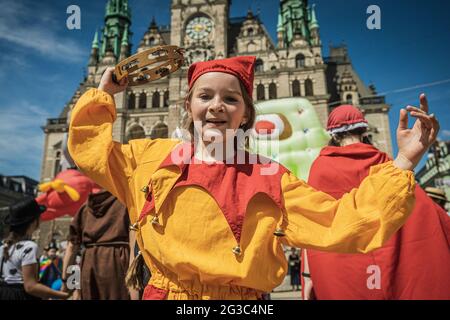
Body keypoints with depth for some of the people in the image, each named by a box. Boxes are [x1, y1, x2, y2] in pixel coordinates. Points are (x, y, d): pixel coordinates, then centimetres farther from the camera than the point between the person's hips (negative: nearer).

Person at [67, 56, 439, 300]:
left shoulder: (269, 179, -3)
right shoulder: (154, 157, 2)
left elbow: (343, 221, -7)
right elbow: (92, 147, 13)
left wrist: (404, 162, -12)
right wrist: (104, 94, 9)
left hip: (240, 302, -1)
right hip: (163, 294, 2)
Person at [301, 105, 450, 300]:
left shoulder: (322, 165, 0)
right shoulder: (384, 163, 6)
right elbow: (424, 209, 6)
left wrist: (308, 274, -5)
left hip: (343, 272, -2)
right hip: (392, 267, 2)